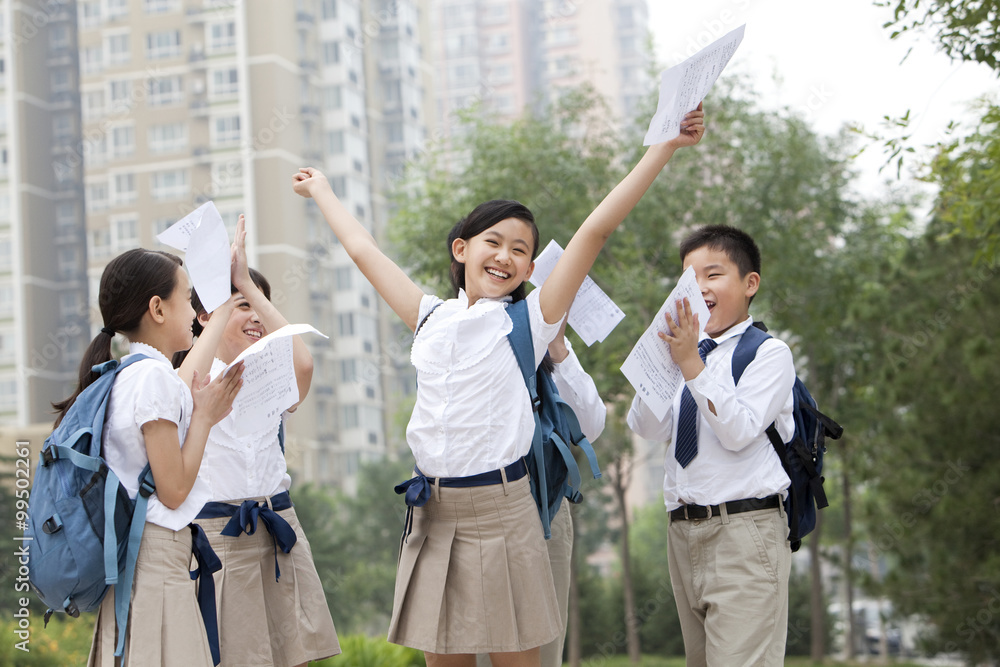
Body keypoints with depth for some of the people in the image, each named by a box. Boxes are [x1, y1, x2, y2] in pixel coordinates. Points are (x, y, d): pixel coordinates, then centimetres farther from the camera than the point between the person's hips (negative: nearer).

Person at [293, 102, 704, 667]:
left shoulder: (530, 320, 0)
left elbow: (596, 229, -6)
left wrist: (667, 146, -11)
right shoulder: (432, 318, 10)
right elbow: (365, 251, 23)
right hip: (432, 514, 4)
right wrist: (323, 193, 35)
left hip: (499, 510, -4)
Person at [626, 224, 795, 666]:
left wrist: (692, 365, -21)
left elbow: (739, 431, -16)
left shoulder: (768, 352, -2)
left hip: (743, 530, -6)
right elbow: (647, 428, 2)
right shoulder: (686, 348, 15)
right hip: (684, 530, 6)